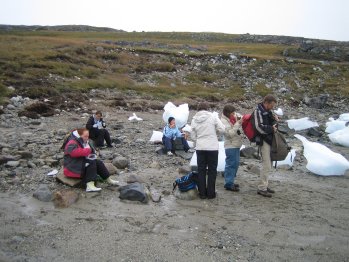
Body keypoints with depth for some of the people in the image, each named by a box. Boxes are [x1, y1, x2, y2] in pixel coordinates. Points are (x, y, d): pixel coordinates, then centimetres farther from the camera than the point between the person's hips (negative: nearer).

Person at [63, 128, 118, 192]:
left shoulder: (84, 142, 14)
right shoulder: (72, 143, -17)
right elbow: (74, 152, -38)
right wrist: (87, 150, -26)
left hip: (83, 163, 10)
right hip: (73, 168, -10)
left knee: (98, 162, -6)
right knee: (91, 163, -28)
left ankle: (109, 180, -3)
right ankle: (90, 186, -41)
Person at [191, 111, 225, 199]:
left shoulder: (194, 120, 2)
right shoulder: (213, 117, -8)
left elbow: (193, 136, 6)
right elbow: (221, 130, -7)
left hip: (200, 148, 3)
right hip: (212, 147, -3)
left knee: (201, 170, 11)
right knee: (212, 170, 8)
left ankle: (202, 193, 15)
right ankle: (210, 193, 12)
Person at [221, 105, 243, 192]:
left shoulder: (235, 116, 5)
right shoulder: (224, 121, -14)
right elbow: (230, 133, -21)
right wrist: (238, 123, -23)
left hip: (236, 144, 8)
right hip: (231, 146, -8)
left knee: (236, 163, 15)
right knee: (231, 164, -6)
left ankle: (230, 181, 27)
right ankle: (229, 184, 0)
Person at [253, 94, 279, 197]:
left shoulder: (268, 111, 14)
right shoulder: (258, 111, -13)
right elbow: (259, 127, -22)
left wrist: (274, 119, 6)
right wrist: (271, 129, -11)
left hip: (269, 140, 10)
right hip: (263, 141, -10)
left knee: (268, 165, 15)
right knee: (267, 166, -8)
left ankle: (265, 185, 26)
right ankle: (262, 188, -1)